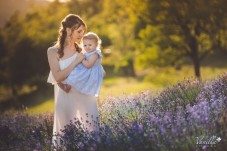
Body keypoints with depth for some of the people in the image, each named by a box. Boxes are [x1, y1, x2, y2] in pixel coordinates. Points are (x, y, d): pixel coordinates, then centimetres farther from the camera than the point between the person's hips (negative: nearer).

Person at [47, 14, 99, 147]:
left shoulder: (82, 49, 9)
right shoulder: (53, 51, 1)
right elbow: (58, 77, -12)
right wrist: (76, 62, -13)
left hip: (86, 97, 3)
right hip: (66, 98, -2)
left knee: (90, 129, 1)